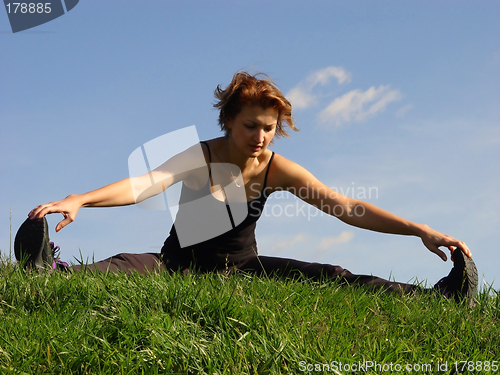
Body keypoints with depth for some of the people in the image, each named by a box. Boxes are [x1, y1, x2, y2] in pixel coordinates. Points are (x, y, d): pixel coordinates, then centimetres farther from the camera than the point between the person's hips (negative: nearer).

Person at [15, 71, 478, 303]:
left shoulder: (278, 169, -6)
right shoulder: (202, 156, -14)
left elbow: (346, 207, -9)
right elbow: (145, 183, -31)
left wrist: (419, 230, -17)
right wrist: (78, 200, -49)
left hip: (241, 266, 3)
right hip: (182, 265, -2)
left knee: (328, 277, -16)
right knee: (126, 266, -33)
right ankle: (56, 273, -61)